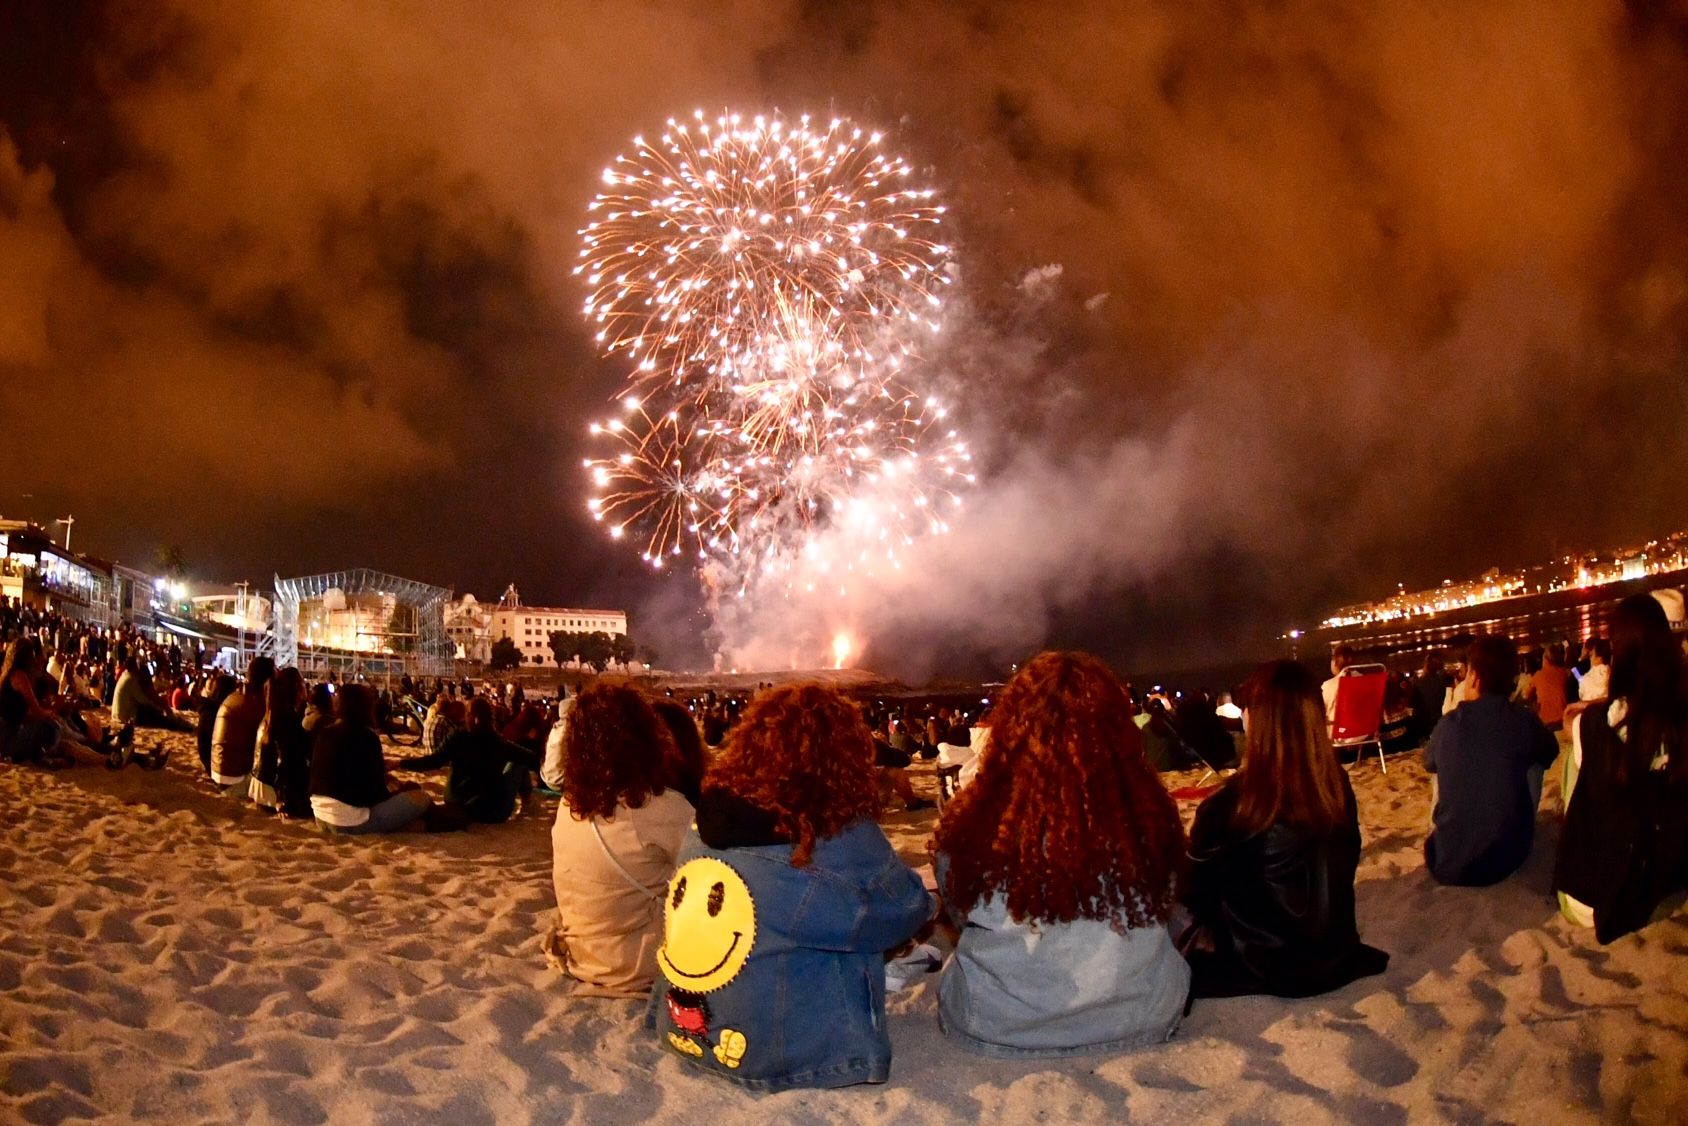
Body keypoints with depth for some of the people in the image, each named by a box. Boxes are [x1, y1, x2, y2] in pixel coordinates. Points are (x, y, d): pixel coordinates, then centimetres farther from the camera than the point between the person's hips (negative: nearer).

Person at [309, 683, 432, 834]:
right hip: (349, 822, -8)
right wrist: (393, 792, 11)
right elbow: (374, 791, -9)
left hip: (321, 818, 8)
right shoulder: (365, 736, -11)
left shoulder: (323, 733, 10)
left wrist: (381, 766, 23)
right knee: (419, 797, -4)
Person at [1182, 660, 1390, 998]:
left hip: (1264, 968, -4)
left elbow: (1196, 893, -10)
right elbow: (1344, 866, 8)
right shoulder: (1337, 784, -10)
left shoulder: (1229, 804, -27)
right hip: (1336, 955, 5)